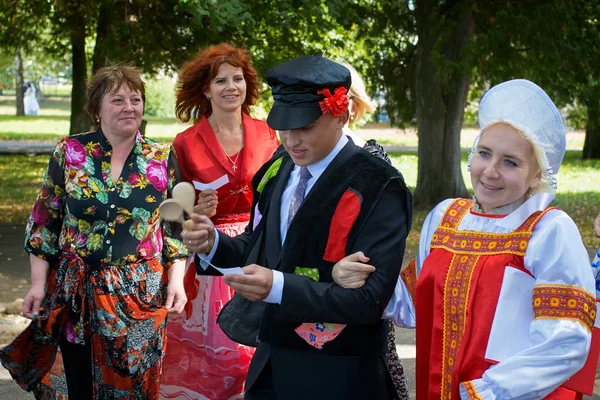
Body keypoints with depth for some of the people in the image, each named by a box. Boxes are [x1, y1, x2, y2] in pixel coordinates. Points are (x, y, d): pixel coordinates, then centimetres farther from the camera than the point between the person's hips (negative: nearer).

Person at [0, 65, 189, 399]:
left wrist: (177, 280, -4)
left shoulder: (162, 158, 1)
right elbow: (45, 222, 2)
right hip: (77, 294, 0)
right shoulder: (69, 153, -1)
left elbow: (176, 226, 5)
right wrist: (38, 283, -2)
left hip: (141, 296, 0)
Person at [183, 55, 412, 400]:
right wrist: (213, 243, -7)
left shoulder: (378, 189, -17)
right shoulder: (279, 169, 3)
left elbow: (371, 298, -22)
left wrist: (278, 287, -32)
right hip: (270, 365, 6)